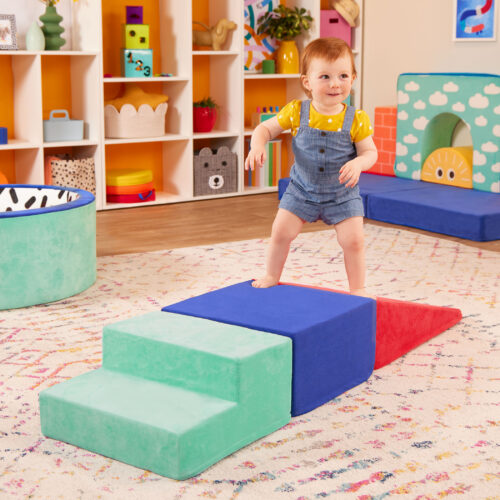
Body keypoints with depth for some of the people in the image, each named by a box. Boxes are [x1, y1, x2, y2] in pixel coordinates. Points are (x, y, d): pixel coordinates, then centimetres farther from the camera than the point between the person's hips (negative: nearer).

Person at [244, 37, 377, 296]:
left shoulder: (356, 119, -16)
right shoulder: (297, 112, -13)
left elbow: (370, 152, -8)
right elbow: (265, 128, -3)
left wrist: (358, 164, -30)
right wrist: (257, 146, -24)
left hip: (342, 194, -1)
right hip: (302, 190, 1)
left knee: (353, 240, -5)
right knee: (281, 232, 2)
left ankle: (358, 288, 16)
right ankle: (271, 277, 26)